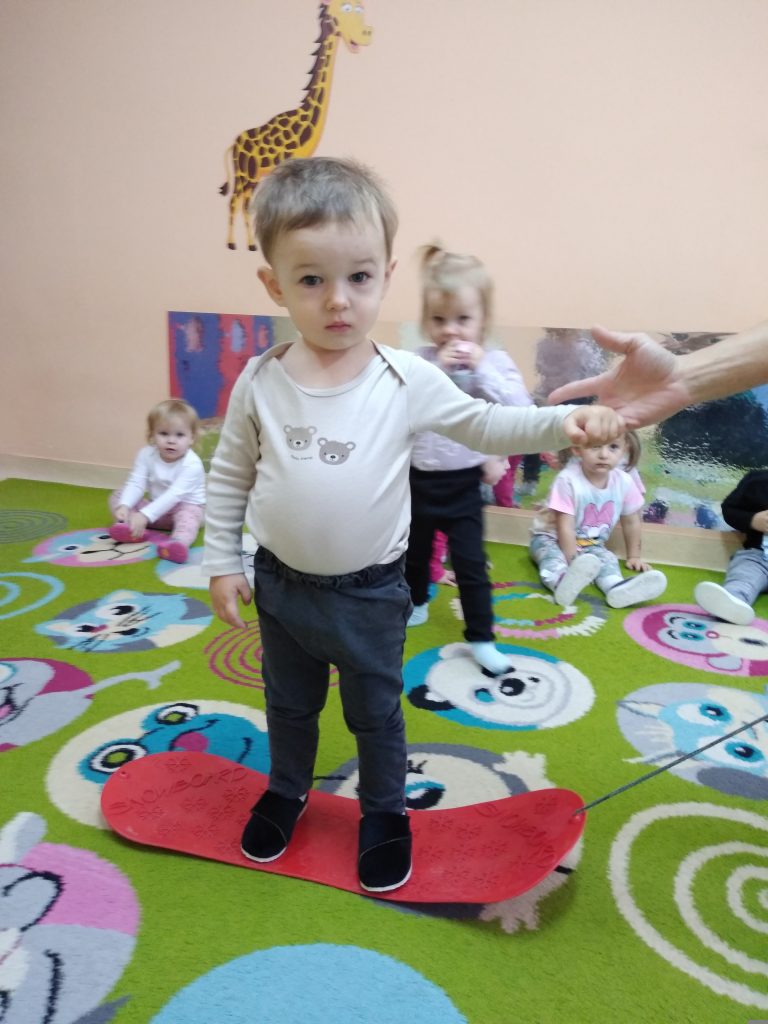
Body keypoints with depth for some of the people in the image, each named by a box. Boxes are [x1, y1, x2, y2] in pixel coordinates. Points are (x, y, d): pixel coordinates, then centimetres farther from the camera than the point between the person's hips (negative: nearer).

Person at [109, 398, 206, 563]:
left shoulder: (192, 464, -27)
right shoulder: (147, 454, -11)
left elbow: (174, 495, -33)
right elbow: (135, 484, -16)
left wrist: (144, 515, -39)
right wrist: (124, 506, -35)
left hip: (186, 506, -5)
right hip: (156, 506, 5)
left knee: (188, 516, -38)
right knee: (117, 497, -5)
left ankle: (179, 542, -66)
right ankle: (131, 526, -32)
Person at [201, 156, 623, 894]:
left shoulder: (408, 381, -14)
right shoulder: (260, 381, -10)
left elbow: (485, 426, -5)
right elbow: (228, 475, 0)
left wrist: (563, 422, -20)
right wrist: (221, 562, 1)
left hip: (369, 591, -2)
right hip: (279, 583, 2)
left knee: (376, 713, 19)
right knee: (288, 703, 25)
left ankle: (384, 813, 45)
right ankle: (286, 790, 53)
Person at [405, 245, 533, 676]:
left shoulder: (495, 361, -9)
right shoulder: (418, 360, -7)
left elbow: (521, 410, -21)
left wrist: (481, 368, -25)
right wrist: (436, 370, -26)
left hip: (463, 484, -2)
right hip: (418, 479, 2)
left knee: (471, 564, 3)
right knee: (415, 553, 22)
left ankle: (482, 639, 17)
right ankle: (417, 605, 48)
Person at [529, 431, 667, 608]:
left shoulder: (624, 482, -12)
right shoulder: (568, 480, -28)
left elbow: (632, 522, 3)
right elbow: (565, 528, -26)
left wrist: (634, 557, 8)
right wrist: (573, 562, -29)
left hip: (591, 545, 4)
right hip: (551, 538, -4)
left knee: (607, 557, -24)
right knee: (552, 554, -34)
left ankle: (617, 588, -51)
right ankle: (562, 581, -64)